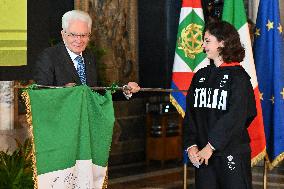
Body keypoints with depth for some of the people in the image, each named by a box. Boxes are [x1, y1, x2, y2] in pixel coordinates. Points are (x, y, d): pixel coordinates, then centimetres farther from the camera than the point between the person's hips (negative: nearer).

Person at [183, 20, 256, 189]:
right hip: (202, 154, 5)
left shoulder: (238, 76, -5)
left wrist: (211, 146, -18)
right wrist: (191, 145, -5)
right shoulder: (200, 76, 12)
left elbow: (234, 117, -14)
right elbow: (190, 113, 8)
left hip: (232, 154, -5)